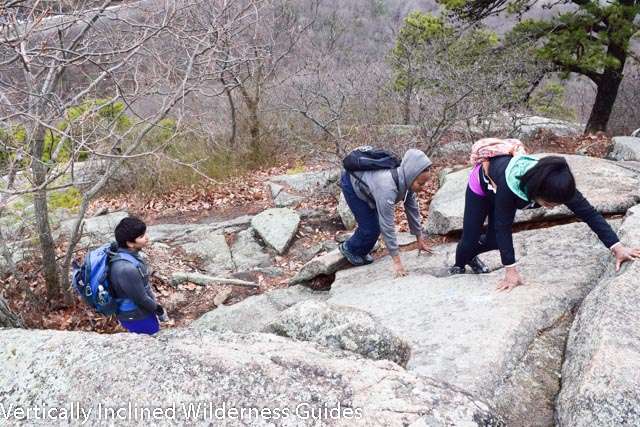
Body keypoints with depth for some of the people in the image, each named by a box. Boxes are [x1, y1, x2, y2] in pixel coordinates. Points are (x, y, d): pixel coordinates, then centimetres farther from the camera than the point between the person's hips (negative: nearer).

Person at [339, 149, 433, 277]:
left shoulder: (407, 181, -20)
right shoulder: (387, 188, -43)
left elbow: (413, 209, -5)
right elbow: (387, 226, -39)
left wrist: (420, 238, 3)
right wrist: (397, 261, -34)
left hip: (366, 180, 7)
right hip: (352, 184, -7)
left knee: (375, 223, 7)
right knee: (370, 228, -7)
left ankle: (362, 251, 32)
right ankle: (349, 248, 19)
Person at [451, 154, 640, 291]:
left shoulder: (557, 184, -36)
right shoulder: (510, 183, -49)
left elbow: (588, 212, -30)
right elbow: (503, 227, -40)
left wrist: (617, 247, -37)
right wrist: (511, 270, -40)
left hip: (503, 191, 4)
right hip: (483, 183, -4)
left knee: (494, 240, 6)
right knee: (470, 237, -1)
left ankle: (471, 257, 38)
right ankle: (458, 266, 31)